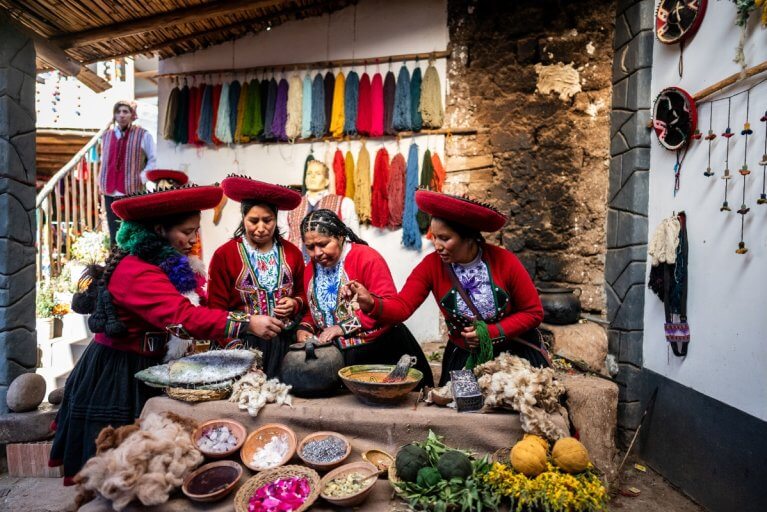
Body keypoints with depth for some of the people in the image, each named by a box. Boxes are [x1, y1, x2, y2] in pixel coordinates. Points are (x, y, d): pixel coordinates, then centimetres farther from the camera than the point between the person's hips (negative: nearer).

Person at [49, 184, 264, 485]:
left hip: (142, 367, 9)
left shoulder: (170, 265, 3)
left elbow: (195, 305, 0)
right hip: (117, 374, -9)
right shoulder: (136, 271, -27)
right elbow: (185, 316, -38)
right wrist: (247, 324, -40)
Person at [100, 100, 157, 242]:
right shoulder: (106, 136, 15)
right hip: (110, 193, 5)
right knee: (114, 234, 10)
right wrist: (101, 180, 14)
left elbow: (153, 160, 0)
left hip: (133, 193, -5)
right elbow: (104, 160, 25)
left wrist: (142, 178, -8)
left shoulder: (143, 135, -1)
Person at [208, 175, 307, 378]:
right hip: (244, 344, -2)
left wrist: (295, 304, -1)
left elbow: (303, 294, 19)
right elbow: (216, 310, -1)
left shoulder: (292, 252, 7)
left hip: (287, 341, 2)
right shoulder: (224, 255, -2)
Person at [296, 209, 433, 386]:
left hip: (380, 352, -5)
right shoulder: (311, 268, 10)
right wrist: (304, 328, 1)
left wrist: (344, 326, -20)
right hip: (339, 357, 5)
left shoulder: (366, 257, -12)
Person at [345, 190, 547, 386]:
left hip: (515, 352, -1)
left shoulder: (504, 262, -19)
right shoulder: (431, 265, -15)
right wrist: (371, 303, -44)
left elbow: (533, 312, -10)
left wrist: (491, 332, -21)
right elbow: (402, 306, -23)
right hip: (463, 357, 1)